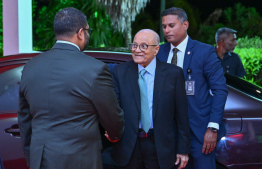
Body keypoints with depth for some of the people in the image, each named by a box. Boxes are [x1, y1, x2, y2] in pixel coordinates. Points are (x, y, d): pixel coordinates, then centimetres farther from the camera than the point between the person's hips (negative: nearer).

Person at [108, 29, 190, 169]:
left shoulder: (173, 73, -2)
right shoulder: (120, 72, 3)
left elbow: (181, 114, -1)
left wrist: (183, 150, -2)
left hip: (160, 147, -1)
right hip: (128, 146, 1)